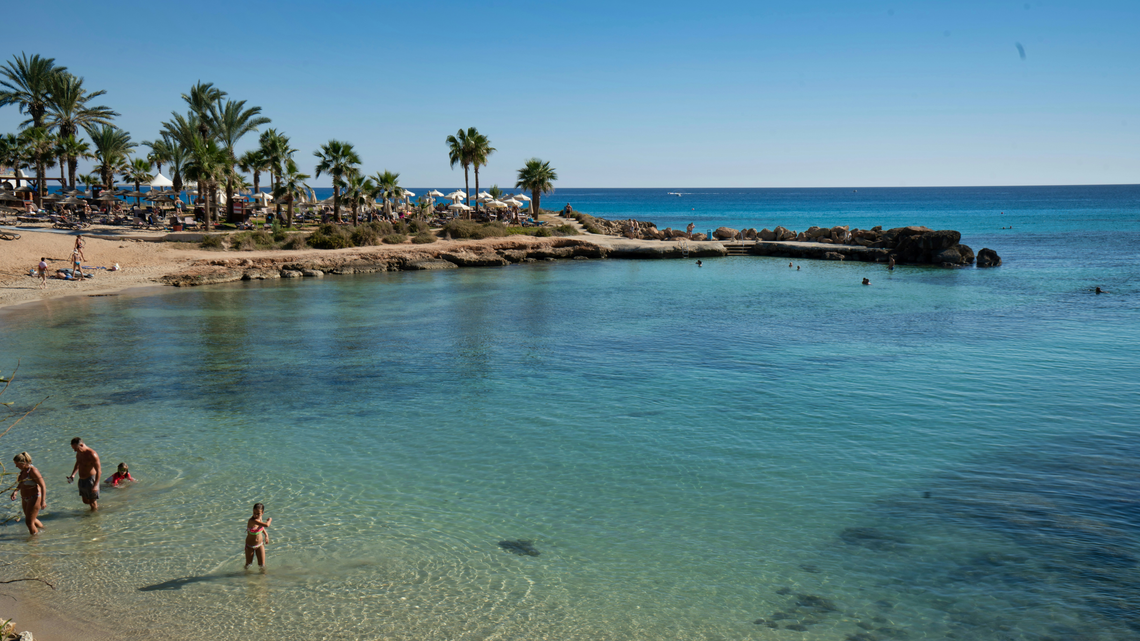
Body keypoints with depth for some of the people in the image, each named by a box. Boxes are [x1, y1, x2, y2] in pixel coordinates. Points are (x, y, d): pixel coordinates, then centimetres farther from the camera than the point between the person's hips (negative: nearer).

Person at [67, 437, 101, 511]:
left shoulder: (92, 454, -23)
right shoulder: (79, 453, 3)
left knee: (92, 502, 4)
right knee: (85, 501, 18)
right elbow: (77, 465, 21)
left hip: (91, 480, -8)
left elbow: (99, 471, -23)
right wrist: (73, 475, 4)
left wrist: (95, 485, -27)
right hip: (82, 480, 8)